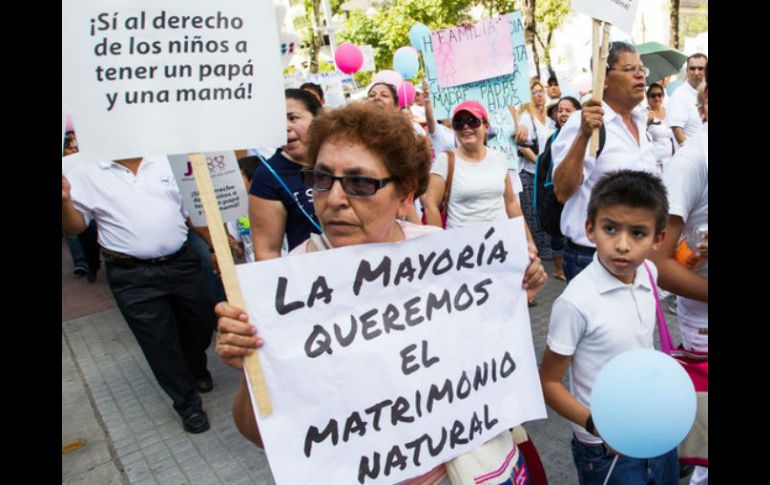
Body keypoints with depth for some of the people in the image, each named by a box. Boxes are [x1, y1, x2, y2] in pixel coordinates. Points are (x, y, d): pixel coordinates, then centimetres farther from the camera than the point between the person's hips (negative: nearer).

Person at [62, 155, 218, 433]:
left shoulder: (166, 160, 4)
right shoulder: (86, 172, -2)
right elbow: (74, 226, 1)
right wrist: (64, 202, -20)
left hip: (182, 263, 3)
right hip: (133, 276, -2)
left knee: (201, 324, 17)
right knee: (159, 342, 6)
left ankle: (196, 370, 49)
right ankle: (188, 403, 25)